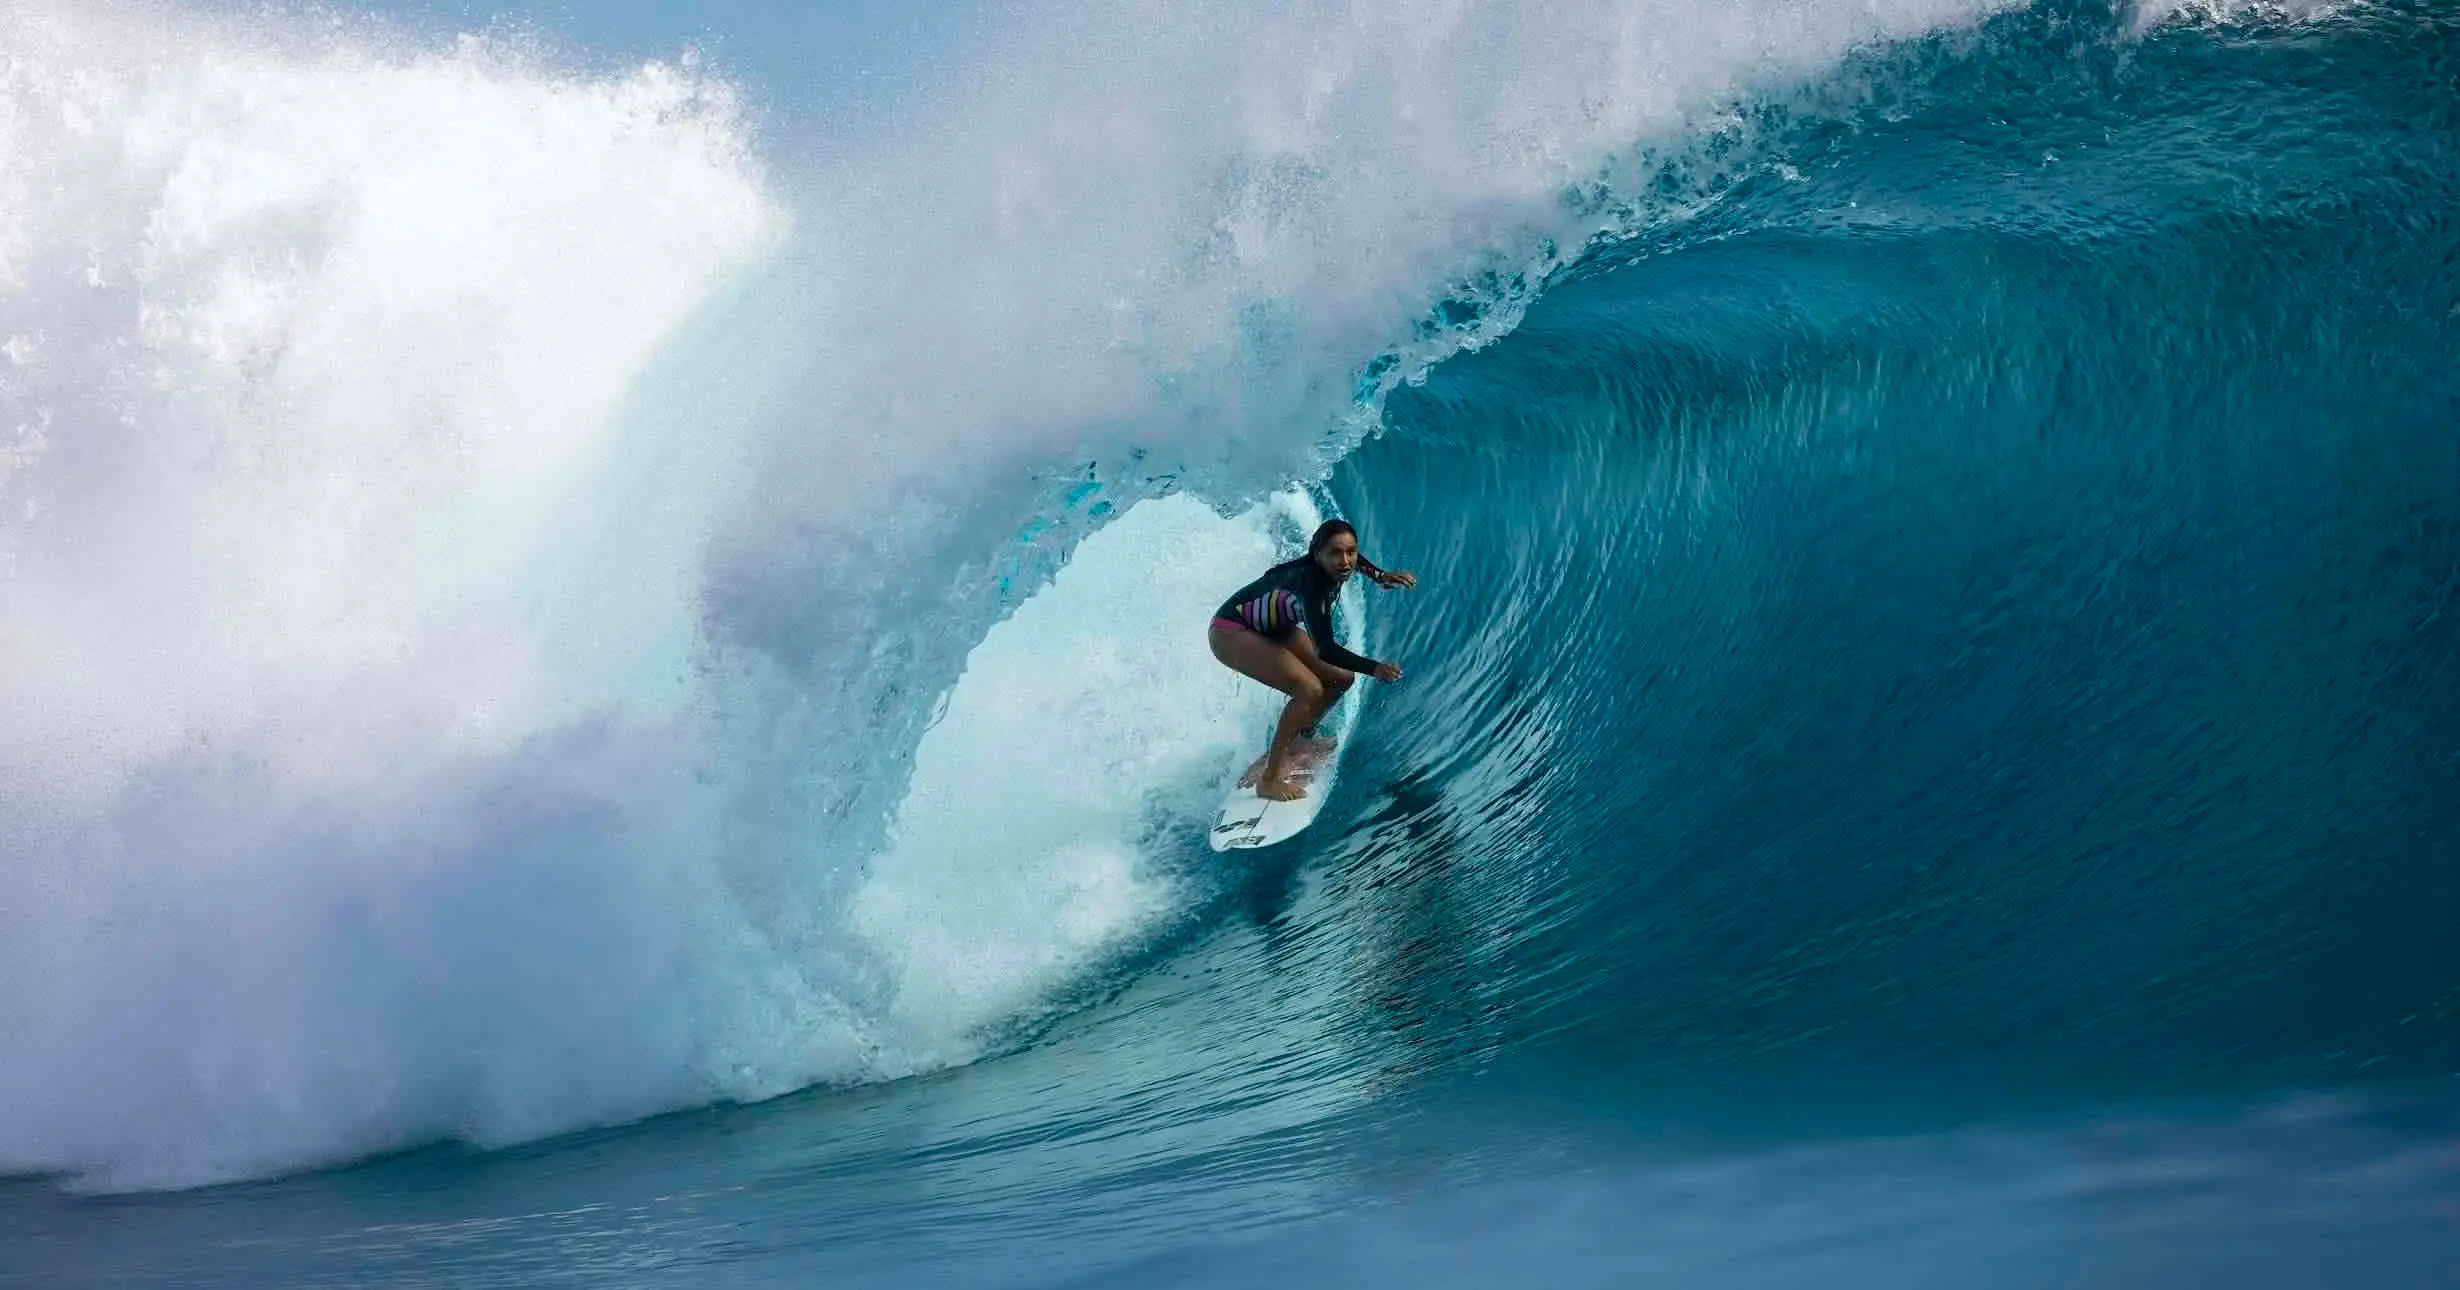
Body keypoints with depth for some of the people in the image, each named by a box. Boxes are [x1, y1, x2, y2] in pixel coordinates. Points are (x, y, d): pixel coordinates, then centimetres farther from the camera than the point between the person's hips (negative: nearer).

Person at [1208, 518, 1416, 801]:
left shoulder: (1332, 568, -13)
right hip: (1231, 632, -9)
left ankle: (1298, 739, 26)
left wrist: (1379, 575, 4)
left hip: (1274, 628, 9)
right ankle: (1269, 779, -20)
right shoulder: (1310, 581, -37)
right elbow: (1325, 648, -44)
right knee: (1309, 689, -26)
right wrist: (1374, 669, -54)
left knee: (1341, 678, 5)